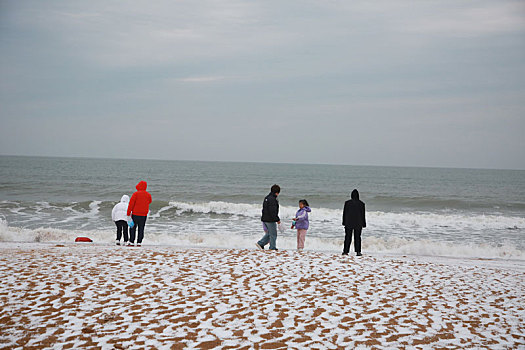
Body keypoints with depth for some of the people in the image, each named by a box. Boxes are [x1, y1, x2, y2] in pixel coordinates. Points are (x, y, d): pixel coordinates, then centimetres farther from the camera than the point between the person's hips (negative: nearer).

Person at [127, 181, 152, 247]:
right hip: (144, 215, 3)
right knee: (141, 229, 7)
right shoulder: (148, 195, 2)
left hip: (135, 214, -3)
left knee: (133, 228, 4)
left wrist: (128, 213, -4)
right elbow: (149, 202, 21)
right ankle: (139, 242, 5)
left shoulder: (136, 194, -9)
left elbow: (131, 204, -9)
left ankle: (131, 242, 1)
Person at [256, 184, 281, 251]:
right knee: (273, 234, 2)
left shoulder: (266, 198, 13)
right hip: (270, 220, -9)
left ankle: (260, 243, 11)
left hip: (264, 219, 9)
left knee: (268, 233, 18)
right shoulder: (272, 199, -18)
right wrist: (277, 219, -16)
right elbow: (273, 211, -22)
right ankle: (273, 247, 7)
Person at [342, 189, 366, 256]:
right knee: (357, 237, 5)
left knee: (348, 237, 5)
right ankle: (358, 252, 0)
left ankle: (345, 251, 4)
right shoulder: (361, 204, -3)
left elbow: (344, 213, 1)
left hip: (348, 223, 0)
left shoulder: (347, 203, -3)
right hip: (358, 224, 0)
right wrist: (363, 224, 10)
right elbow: (363, 215, 2)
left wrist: (344, 222, 9)